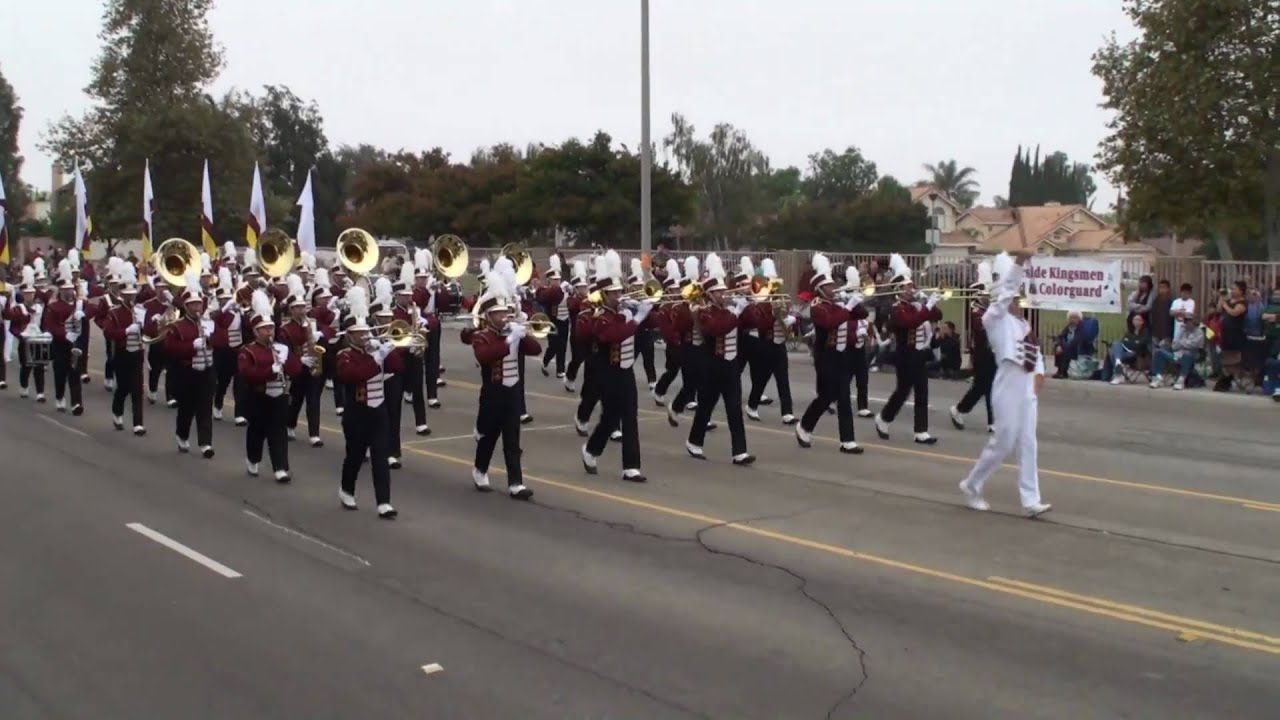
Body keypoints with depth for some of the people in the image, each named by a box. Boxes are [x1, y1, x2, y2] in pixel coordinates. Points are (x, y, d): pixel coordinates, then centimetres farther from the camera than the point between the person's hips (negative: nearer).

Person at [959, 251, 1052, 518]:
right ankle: (971, 486, 15)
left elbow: (1036, 356, 16)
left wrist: (1037, 385, 4)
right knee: (1003, 443, -3)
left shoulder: (1023, 324, 15)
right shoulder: (996, 319, -6)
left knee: (1027, 446, 6)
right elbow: (1004, 289, -20)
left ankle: (1031, 501, 7)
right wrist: (1018, 262, -27)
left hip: (1027, 390, 7)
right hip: (1008, 389, -7)